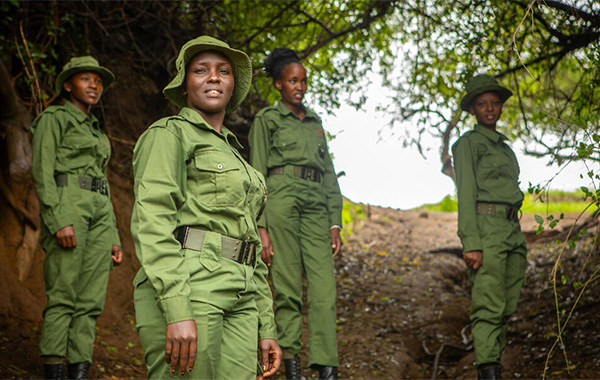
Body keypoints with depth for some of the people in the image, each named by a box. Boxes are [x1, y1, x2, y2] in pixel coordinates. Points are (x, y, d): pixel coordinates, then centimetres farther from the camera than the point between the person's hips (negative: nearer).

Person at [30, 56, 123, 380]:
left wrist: (113, 237, 18)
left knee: (91, 300, -1)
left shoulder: (96, 131, 26)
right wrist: (58, 219, -20)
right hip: (67, 203, -7)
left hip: (99, 211, 7)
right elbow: (42, 171, -7)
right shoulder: (54, 119, 5)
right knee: (63, 296, -12)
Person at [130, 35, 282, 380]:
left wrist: (266, 330, 17)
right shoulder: (168, 134, 3)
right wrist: (178, 311, -22)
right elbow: (151, 220, -11)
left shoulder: (233, 156, 26)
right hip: (184, 290, -7)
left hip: (238, 300, 7)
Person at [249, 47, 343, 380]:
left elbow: (329, 174, 21)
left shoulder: (314, 122, 22)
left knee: (324, 287, -7)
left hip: (316, 206, 4)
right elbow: (257, 175, 1)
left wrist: (335, 223, 11)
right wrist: (260, 227, -9)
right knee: (288, 288, -5)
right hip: (281, 200, -4)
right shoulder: (266, 120, 7)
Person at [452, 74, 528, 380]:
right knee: (489, 305, -14)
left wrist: (519, 242, 20)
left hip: (512, 230, 8)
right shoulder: (468, 143, 0)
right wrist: (471, 243, -17)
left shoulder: (504, 147, 23)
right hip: (486, 226, -8)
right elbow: (466, 193, -8)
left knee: (507, 306, 5)